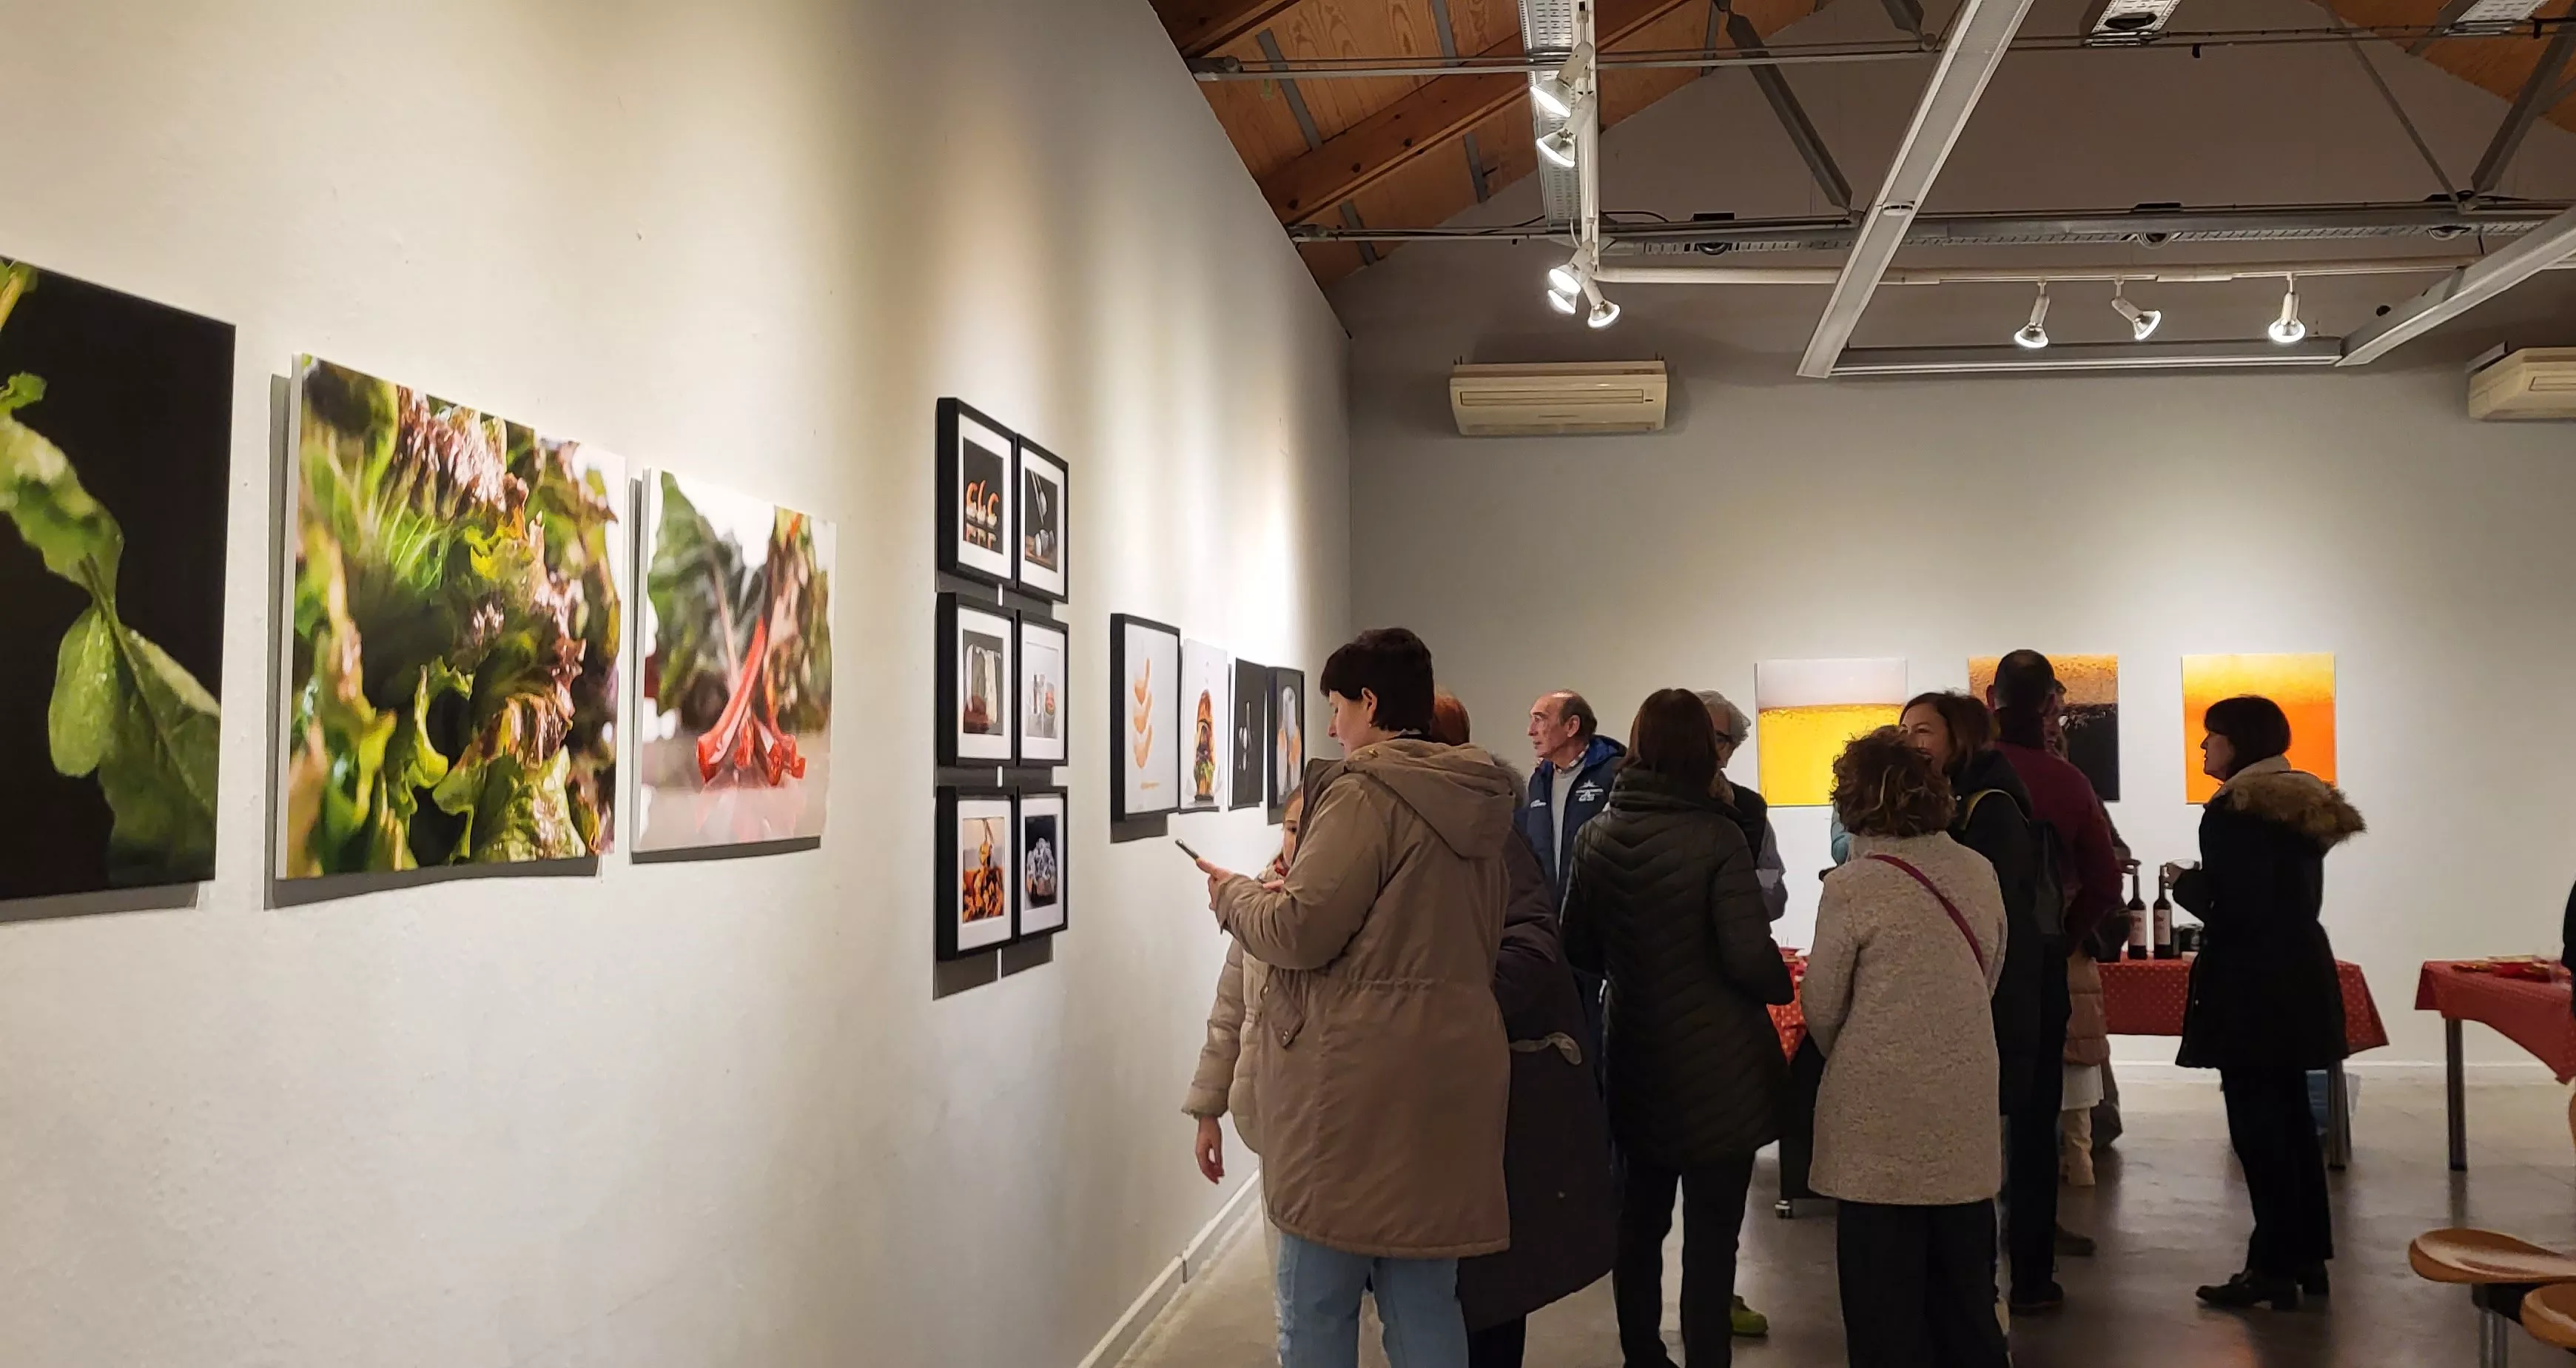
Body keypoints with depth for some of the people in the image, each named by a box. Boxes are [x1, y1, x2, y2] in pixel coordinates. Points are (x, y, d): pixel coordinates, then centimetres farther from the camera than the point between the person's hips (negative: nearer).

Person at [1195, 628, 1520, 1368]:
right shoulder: (1478, 802, 12)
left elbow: (1298, 933, -15)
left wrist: (1234, 893, 5)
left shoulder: (1363, 794, -12)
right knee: (1426, 1305, 14)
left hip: (1357, 1076, -8)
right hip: (1447, 1067, 8)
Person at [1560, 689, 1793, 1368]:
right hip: (1718, 1068, -5)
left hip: (1636, 1058, 5)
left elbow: (1578, 947, 6)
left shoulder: (1597, 836, -1)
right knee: (1711, 1234, 2)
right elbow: (1751, 957, -19)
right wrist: (1784, 987, 2)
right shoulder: (1715, 836, -16)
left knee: (1641, 1218, 18)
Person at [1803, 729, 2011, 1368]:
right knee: (1964, 1279, 17)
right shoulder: (1979, 873, 1)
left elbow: (1821, 1008, -6)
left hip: (1881, 1109, -5)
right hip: (1965, 1103, 5)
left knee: (1886, 1288, 6)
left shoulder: (1852, 885, -14)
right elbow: (1989, 977, 12)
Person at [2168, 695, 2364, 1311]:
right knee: (2291, 1117, 16)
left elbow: (2228, 908, -19)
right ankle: (2308, 1258, 23)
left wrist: (2184, 881, -2)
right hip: (2301, 978, 10)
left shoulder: (2233, 812, -15)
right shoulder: (2305, 805, 13)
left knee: (2256, 1125, -3)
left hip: (2253, 987, -10)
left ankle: (2275, 1267, 2)